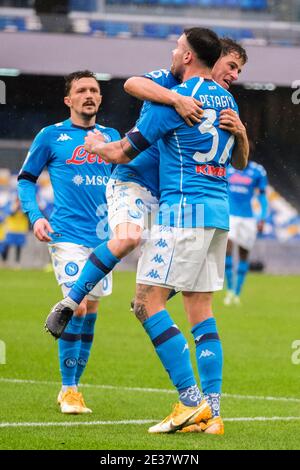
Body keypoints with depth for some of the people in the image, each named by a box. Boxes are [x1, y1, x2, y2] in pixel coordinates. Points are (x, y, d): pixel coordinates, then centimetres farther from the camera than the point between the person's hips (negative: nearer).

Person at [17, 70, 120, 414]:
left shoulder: (110, 136, 11)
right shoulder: (51, 136, 0)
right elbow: (26, 178, 7)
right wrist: (35, 216, -6)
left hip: (102, 236, 5)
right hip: (68, 234, -5)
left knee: (90, 310, 6)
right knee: (77, 307, -14)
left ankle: (73, 386, 16)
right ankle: (68, 390, -4)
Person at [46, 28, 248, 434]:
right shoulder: (226, 100, 14)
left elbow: (123, 153, 0)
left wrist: (96, 146, 21)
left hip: (185, 208, -8)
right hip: (218, 209, 8)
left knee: (148, 302, -7)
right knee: (200, 308, 8)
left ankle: (192, 401, -14)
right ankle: (211, 412, 2)